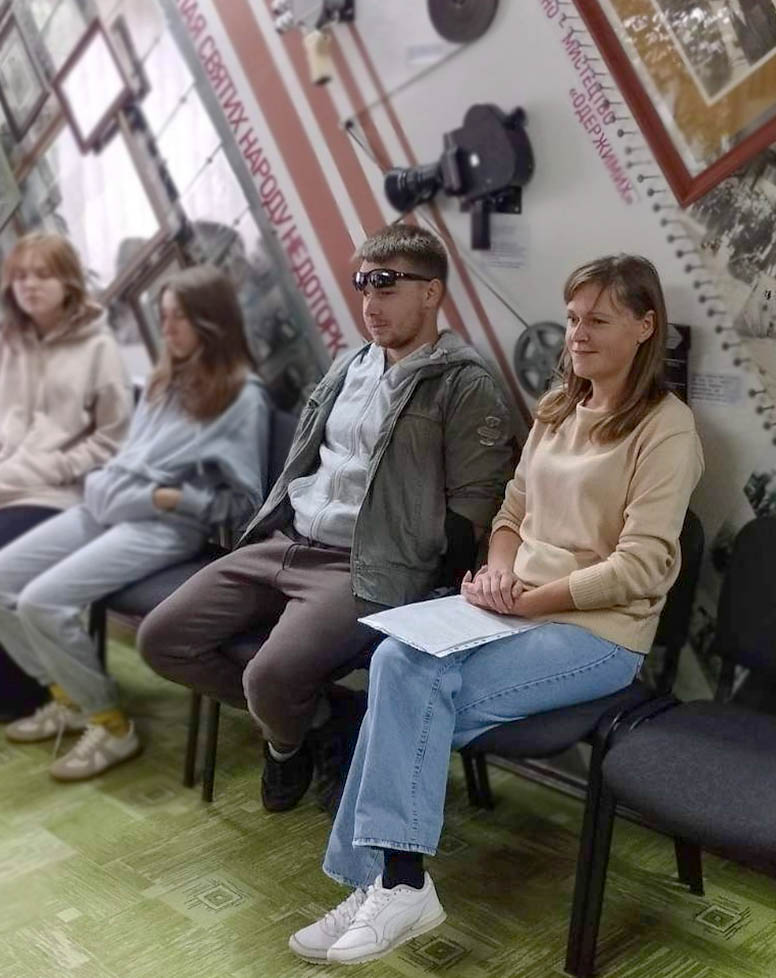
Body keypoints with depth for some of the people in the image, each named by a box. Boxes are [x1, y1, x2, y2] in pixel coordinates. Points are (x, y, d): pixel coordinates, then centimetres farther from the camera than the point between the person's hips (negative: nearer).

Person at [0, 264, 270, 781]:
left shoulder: (243, 398, -6)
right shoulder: (166, 379, 19)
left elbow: (244, 502, -8)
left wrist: (172, 497, -14)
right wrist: (104, 482, 6)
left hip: (165, 527, -9)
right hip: (105, 506, 9)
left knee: (43, 601, -24)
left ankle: (112, 725, -5)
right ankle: (67, 696, 15)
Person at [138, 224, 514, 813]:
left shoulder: (464, 385, -5)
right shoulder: (351, 366, 18)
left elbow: (476, 502, -9)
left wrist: (409, 568, -13)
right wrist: (270, 526, 13)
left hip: (367, 568, -8)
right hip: (283, 543, 8)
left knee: (271, 678, -29)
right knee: (162, 639, -2)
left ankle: (291, 738, 11)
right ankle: (310, 719, 13)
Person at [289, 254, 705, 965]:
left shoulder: (665, 426, -7)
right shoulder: (556, 408, 15)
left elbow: (641, 568, -15)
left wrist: (525, 599, -17)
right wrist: (498, 569, -4)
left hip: (599, 632, -6)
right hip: (516, 608, 6)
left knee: (410, 687, -25)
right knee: (399, 663, -22)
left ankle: (391, 882, -12)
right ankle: (393, 885, -16)